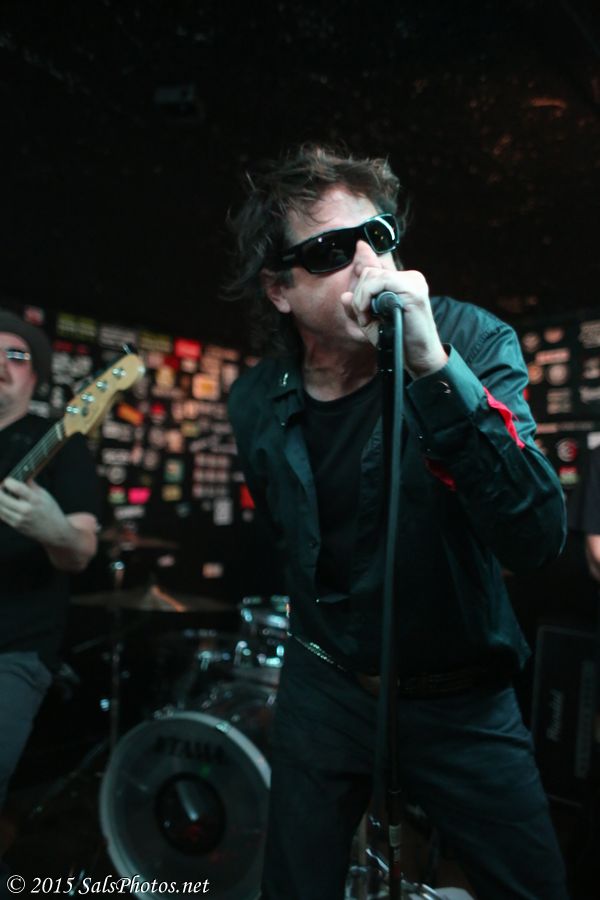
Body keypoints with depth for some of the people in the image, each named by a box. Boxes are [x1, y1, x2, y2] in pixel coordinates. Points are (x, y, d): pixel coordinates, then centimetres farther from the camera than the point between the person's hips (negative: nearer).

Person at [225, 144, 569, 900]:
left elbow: (537, 539, -31)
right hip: (324, 691, 3)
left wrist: (435, 368, -40)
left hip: (463, 701, -2)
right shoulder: (255, 405, -8)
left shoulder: (472, 342, -18)